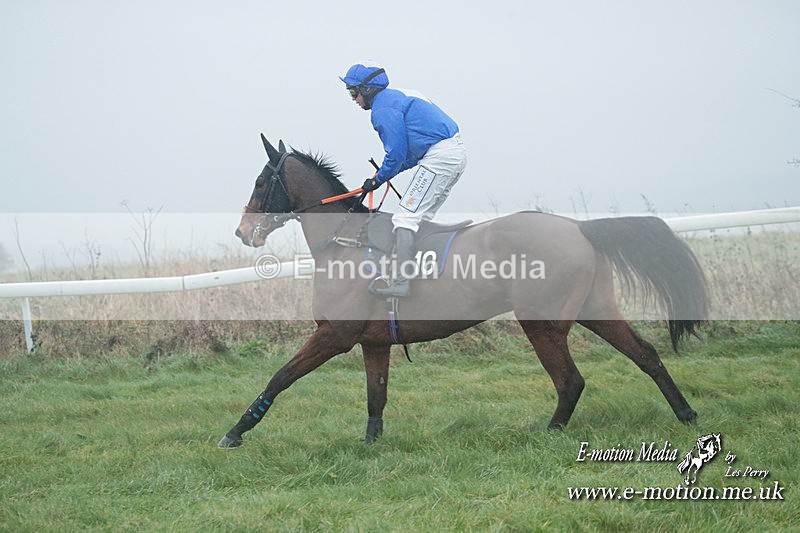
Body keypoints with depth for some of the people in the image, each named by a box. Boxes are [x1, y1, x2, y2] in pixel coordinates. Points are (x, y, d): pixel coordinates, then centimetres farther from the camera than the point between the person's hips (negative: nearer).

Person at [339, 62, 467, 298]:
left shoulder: (383, 108, -8)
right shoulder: (399, 97, 24)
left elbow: (397, 153, -12)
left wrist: (378, 180, 3)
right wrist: (387, 172, 19)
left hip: (439, 157, -11)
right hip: (457, 152, 11)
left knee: (406, 217, -12)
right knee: (420, 217, 17)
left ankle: (401, 282, -20)